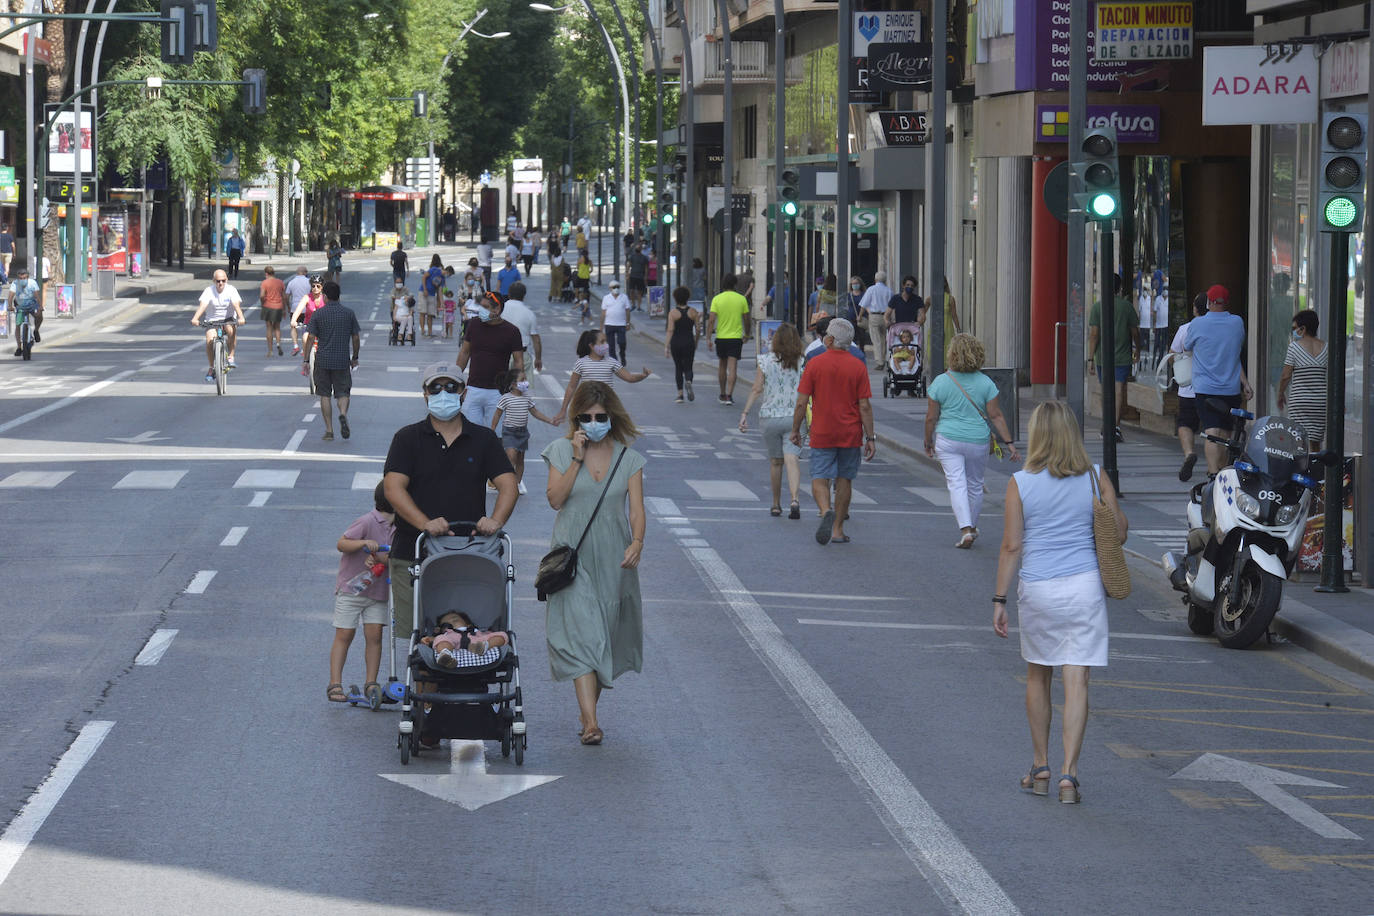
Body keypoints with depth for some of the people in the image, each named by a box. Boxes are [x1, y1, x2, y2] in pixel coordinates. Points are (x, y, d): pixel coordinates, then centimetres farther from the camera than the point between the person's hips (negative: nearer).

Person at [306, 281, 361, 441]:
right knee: (342, 393, 9)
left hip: (323, 360, -1)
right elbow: (356, 339, 4)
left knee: (325, 395, 8)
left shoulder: (318, 314, -3)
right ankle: (343, 414, -22)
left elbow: (310, 338, -6)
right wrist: (355, 358, 17)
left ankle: (329, 430, 4)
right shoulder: (349, 313, 1)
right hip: (342, 360, 1)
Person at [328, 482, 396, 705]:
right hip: (351, 587, -5)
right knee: (344, 636, -2)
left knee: (374, 635, -3)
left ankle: (371, 683, 2)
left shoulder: (395, 528, 4)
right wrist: (364, 544, -34)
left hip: (377, 591, 5)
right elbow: (341, 544, -18)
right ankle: (335, 684, 2)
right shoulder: (367, 522, -16)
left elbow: (390, 556, 2)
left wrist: (376, 559, -19)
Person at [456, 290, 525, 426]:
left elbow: (519, 361, 0)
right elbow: (464, 353, 14)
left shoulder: (511, 331, -4)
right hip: (473, 389, 2)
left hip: (497, 392, -2)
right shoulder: (473, 324, 4)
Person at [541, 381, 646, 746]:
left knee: (607, 635, 9)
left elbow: (636, 509, -2)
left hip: (613, 560, 2)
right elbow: (555, 499, -9)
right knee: (580, 635, -14)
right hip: (573, 557, -2)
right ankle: (590, 721, -22)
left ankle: (588, 706, 28)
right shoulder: (562, 450, 2)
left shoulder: (628, 458, 4)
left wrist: (637, 543, -21)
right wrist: (577, 459, -14)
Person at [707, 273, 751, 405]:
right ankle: (729, 395, -15)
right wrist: (747, 334, 19)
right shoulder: (741, 299, -3)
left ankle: (723, 395, 25)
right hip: (736, 337, -1)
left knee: (722, 366, 17)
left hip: (721, 337, 1)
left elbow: (711, 320, -9)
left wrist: (708, 338, -6)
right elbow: (746, 319, 3)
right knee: (732, 368, -4)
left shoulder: (717, 299, -5)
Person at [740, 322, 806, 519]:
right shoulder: (802, 363, -2)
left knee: (775, 461, 13)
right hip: (794, 417, -1)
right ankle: (795, 499, -29)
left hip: (770, 416, 1)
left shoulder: (766, 361, -2)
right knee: (792, 459, -8)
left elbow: (757, 389, -6)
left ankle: (776, 505, 22)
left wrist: (745, 413, -3)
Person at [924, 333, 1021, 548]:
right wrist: (1009, 443, 1)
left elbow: (931, 417, -2)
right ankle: (972, 527, 33)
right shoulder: (985, 383, -5)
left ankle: (966, 529, -19)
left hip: (948, 440, -2)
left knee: (956, 483, -3)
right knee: (975, 484, 17)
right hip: (978, 441, 2)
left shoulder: (941, 382, -7)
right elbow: (995, 416, -4)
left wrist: (928, 442, 11)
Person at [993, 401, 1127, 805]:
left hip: (1037, 589, 0)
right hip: (1084, 588, 0)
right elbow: (1120, 533, 4)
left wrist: (1000, 599, 1)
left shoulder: (1020, 483, -5)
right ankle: (1068, 773, -7)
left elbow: (1011, 546, -5)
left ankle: (1040, 767, 25)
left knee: (1038, 677, 17)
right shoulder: (1096, 477, -2)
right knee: (1076, 681, -1)